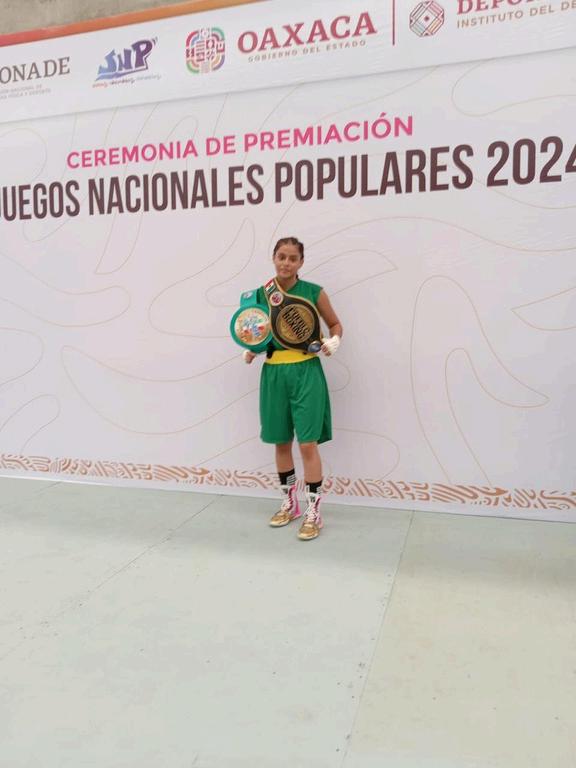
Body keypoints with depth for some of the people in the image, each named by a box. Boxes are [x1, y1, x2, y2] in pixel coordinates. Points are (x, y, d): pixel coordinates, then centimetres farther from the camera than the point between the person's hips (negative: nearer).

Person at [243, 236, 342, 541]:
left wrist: (333, 341, -11)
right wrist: (250, 351, -4)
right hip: (273, 373, 3)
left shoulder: (314, 292, -4)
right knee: (281, 442, 12)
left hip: (305, 372, -3)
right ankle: (289, 503, 29)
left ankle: (313, 512, 9)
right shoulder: (261, 294, 4)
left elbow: (335, 324, 9)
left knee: (308, 444, -4)